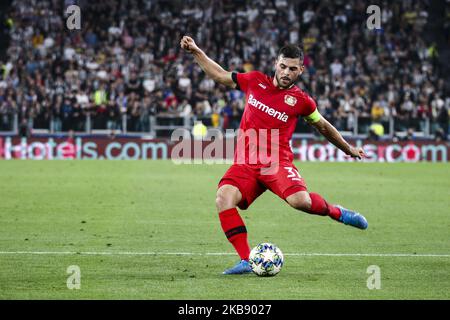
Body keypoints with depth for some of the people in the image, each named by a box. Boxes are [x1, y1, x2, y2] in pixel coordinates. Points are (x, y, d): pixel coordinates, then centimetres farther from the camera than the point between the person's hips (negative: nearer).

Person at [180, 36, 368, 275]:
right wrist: (195, 51, 17)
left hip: (277, 161, -3)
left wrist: (348, 149, 28)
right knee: (223, 197, -26)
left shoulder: (300, 100, 3)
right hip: (245, 163, 3)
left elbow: (324, 127, 19)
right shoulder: (255, 81, 9)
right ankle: (246, 261, -24)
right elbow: (220, 75, 22)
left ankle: (336, 212, 3)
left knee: (300, 200, -31)